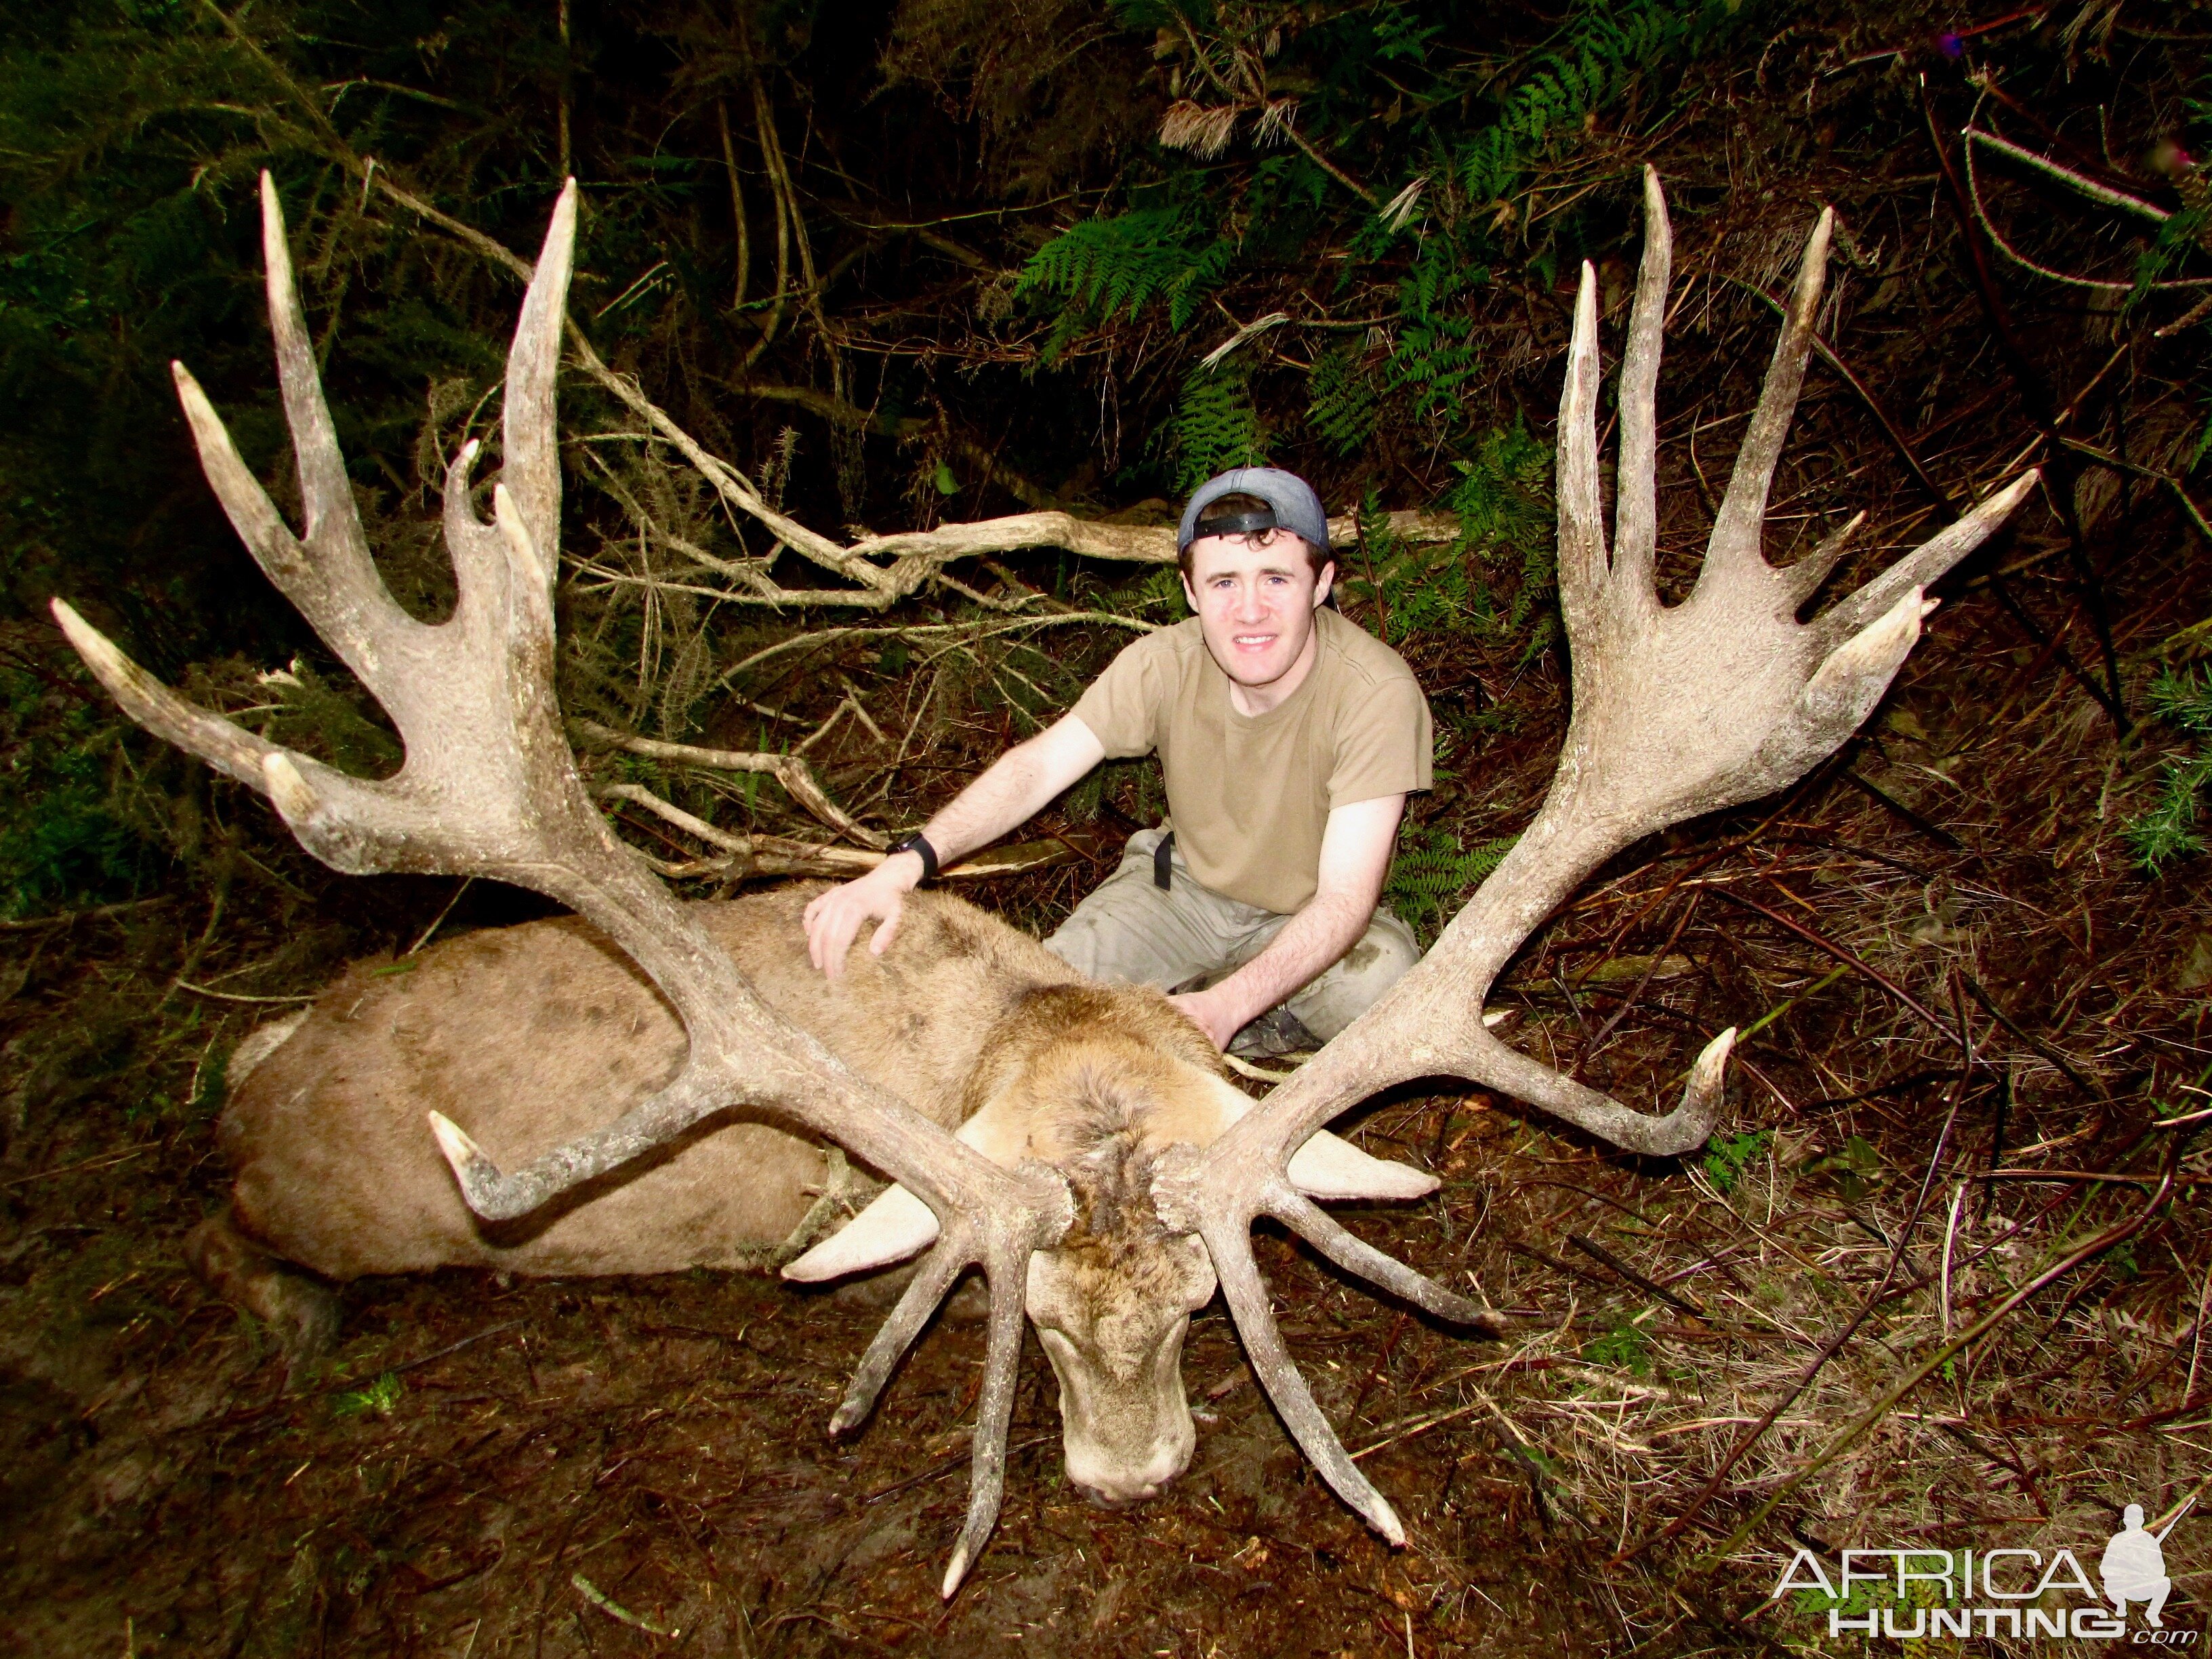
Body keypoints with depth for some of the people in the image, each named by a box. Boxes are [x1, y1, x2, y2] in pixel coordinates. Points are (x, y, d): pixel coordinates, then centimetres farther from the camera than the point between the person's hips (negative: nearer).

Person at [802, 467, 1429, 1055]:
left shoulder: (1377, 692, -29)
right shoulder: (1167, 662, -19)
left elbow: (1345, 899, -32)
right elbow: (1037, 766, -19)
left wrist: (1224, 1008, -46)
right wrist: (906, 864, -35)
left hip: (1313, 921, -2)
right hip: (1185, 881, 3)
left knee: (1380, 979, -34)